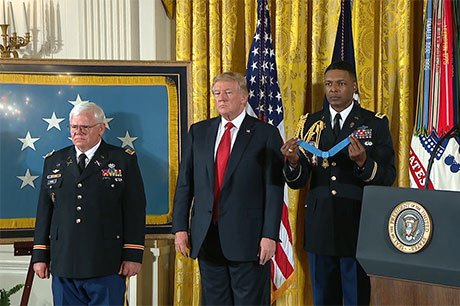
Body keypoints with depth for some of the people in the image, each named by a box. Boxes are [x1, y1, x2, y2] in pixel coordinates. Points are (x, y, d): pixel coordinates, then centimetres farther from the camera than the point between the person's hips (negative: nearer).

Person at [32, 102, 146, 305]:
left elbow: (135, 210, -1)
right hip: (63, 265, 3)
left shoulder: (124, 160, 3)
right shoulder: (54, 161, 13)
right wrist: (40, 255, 8)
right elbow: (44, 210, 13)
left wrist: (133, 256, -7)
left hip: (107, 267, -3)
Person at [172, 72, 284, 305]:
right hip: (206, 237, 4)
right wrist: (180, 227, 3)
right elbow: (184, 184, 9)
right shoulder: (198, 132, 10)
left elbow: (274, 189, -6)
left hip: (247, 239, -3)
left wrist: (270, 235, -11)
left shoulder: (266, 134, -2)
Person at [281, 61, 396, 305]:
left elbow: (388, 177, -6)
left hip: (358, 227, -2)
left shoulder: (375, 124, 1)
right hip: (320, 227, 3)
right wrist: (293, 162, -18)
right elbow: (297, 182, 4)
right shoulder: (309, 124, 8)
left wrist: (362, 162, -25)